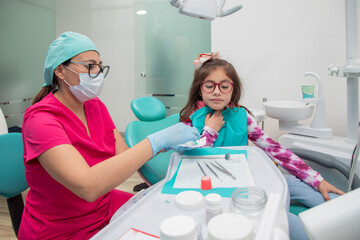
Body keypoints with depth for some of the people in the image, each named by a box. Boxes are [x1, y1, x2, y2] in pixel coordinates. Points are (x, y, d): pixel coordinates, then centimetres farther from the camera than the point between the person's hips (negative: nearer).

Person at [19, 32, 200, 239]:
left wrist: (165, 145, -18)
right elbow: (87, 186, -37)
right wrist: (156, 141, -38)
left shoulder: (95, 106, 0)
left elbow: (123, 156, -2)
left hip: (104, 206, 6)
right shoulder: (40, 119, -23)